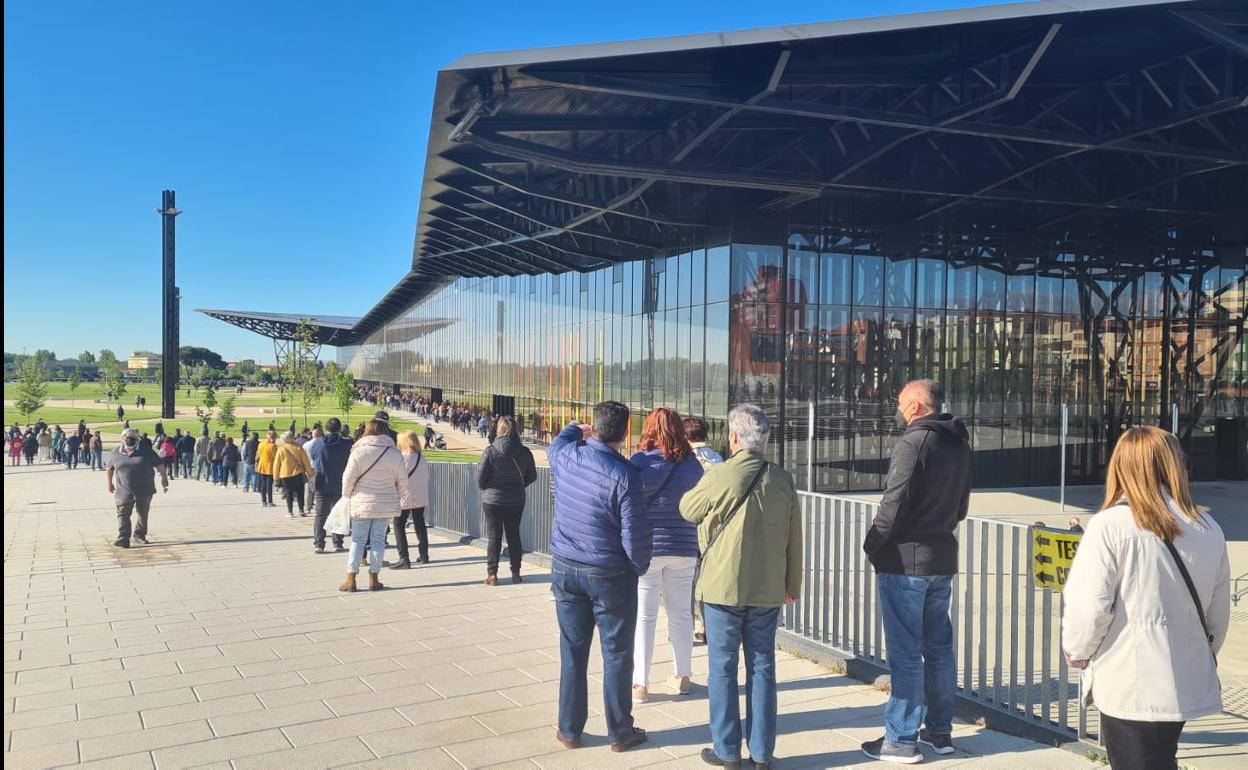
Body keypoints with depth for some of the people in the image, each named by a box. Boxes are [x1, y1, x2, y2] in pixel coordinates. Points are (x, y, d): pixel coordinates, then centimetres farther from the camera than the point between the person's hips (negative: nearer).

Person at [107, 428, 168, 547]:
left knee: (143, 515, 10)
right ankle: (123, 539, -10)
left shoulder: (145, 452, -3)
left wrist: (164, 478, 6)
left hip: (144, 491, 0)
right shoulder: (115, 454, 3)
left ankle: (140, 536, 25)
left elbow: (159, 465, 4)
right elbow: (109, 470, 17)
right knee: (123, 515, -7)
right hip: (124, 492, 0)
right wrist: (109, 483, 17)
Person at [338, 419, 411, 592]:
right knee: (378, 540, 8)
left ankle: (350, 579, 7)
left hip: (362, 503, -1)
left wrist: (348, 495, 12)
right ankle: (373, 579, 11)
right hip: (386, 505, 1)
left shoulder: (359, 452, -10)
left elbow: (348, 478, -7)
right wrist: (404, 500, 15)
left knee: (358, 540, 7)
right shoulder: (394, 453, -3)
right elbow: (402, 481, 2)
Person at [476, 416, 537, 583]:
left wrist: (484, 488, 10)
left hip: (493, 499, -2)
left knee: (494, 536, 6)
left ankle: (492, 574, 8)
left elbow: (481, 477, -11)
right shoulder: (524, 452, -6)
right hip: (516, 500, 2)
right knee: (514, 535, 13)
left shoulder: (490, 451, -14)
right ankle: (515, 573, 16)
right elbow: (532, 476, 5)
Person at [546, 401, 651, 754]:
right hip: (610, 576, -4)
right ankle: (620, 732, 20)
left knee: (572, 650, 13)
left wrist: (576, 429, 39)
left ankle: (570, 729, 23)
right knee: (617, 654, 9)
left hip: (566, 569, 4)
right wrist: (640, 566, 0)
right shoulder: (624, 475, -19)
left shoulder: (567, 457, -5)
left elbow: (554, 445, 22)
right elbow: (635, 533, -19)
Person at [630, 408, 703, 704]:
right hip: (684, 549, 4)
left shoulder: (641, 461, -11)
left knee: (644, 616, 4)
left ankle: (640, 684, 8)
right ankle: (682, 677, 25)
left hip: (647, 547, -3)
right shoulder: (692, 465, 1)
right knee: (681, 613, 14)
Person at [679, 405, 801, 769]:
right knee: (762, 668, 11)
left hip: (723, 588, -4)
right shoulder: (783, 479, -1)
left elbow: (688, 509, 4)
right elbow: (794, 538, 5)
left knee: (722, 668, 8)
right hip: (768, 590, 4)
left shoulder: (720, 475, -14)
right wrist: (792, 584, 16)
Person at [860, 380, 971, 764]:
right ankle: (939, 730, 24)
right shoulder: (959, 446, 11)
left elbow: (894, 502, -19)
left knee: (905, 652, -2)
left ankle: (902, 739, 5)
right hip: (943, 559, 8)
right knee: (938, 647, 15)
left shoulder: (914, 442, -16)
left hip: (905, 561, -8)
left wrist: (872, 545, -7)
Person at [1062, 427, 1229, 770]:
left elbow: (1088, 606, -17)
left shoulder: (1109, 525, -16)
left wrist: (1077, 652, 2)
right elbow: (1218, 613, 11)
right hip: (1190, 685, 6)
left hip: (1130, 686, -6)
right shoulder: (1209, 529, 2)